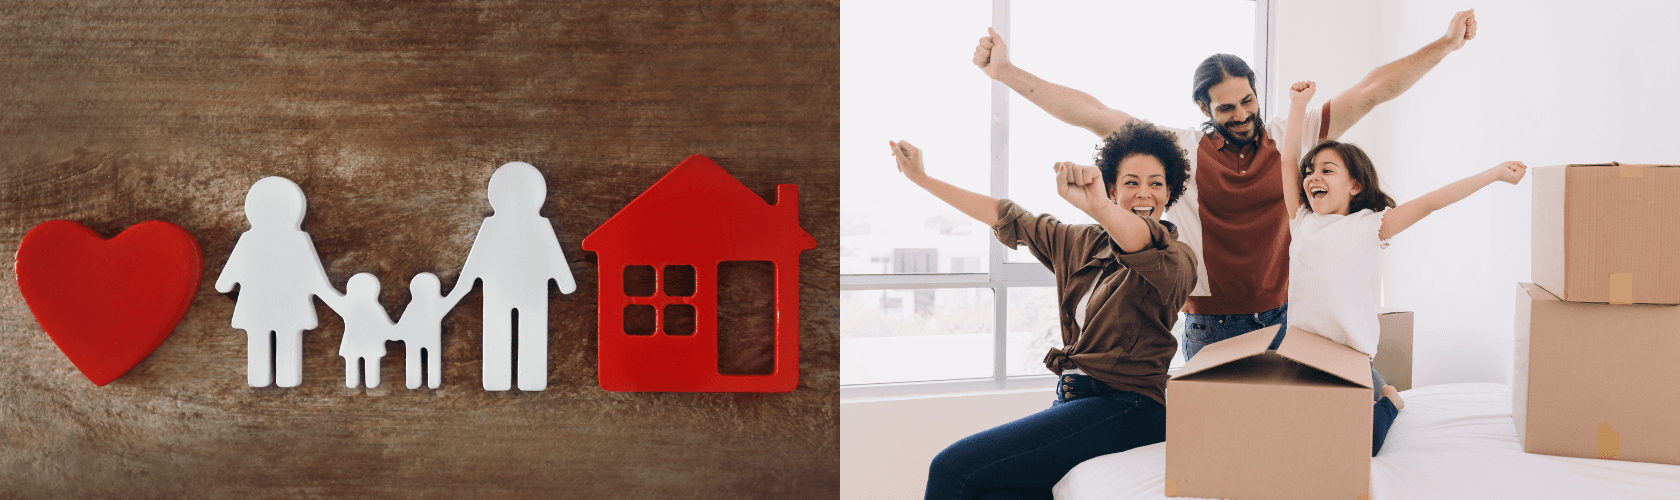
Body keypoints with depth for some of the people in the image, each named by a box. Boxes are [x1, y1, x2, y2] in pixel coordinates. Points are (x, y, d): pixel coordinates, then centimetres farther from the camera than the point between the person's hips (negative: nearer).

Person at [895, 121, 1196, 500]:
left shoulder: (1176, 258, -4)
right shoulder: (1086, 244, 18)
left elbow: (1142, 241, -29)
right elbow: (1009, 219, 26)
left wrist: (1097, 207, -52)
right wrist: (922, 178, 29)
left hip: (1125, 409, -7)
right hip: (1072, 398, 7)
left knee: (952, 468, -19)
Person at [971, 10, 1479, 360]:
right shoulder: (1180, 150, -2)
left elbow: (1373, 91, 4)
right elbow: (1094, 115, -7)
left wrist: (1446, 44, 1)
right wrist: (1006, 72, -12)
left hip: (1282, 320, 2)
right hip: (1211, 330, -1)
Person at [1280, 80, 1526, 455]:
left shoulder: (1368, 226, 1)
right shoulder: (1302, 223, 10)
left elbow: (1429, 203, -1)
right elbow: (1288, 163, 9)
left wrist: (1494, 174, -2)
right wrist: (1297, 107, 8)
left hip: (1352, 356, -3)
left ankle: (1387, 400, 27)